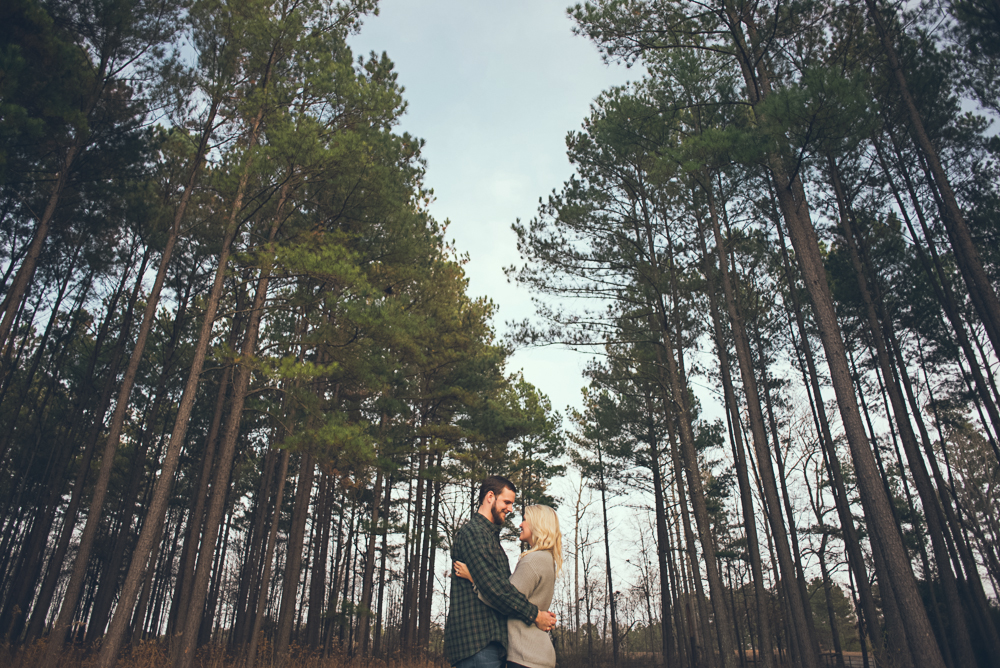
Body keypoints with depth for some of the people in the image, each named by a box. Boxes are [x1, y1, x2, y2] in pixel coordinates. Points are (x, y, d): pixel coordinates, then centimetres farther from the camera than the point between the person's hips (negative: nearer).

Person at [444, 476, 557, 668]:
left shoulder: (491, 536, 23)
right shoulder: (472, 531, -10)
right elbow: (493, 586, -19)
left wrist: (539, 612, 7)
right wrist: (534, 615, -12)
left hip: (492, 640, 10)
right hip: (477, 639, -10)